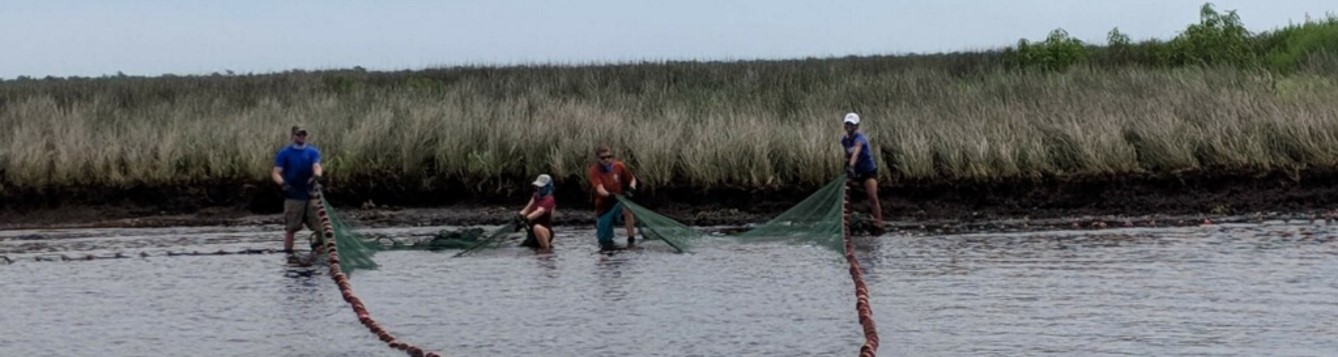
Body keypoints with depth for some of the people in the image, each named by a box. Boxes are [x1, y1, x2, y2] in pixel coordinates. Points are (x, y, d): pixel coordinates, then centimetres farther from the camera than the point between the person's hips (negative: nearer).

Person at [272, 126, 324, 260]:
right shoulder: (284, 153, 0)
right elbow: (276, 173, -5)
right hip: (293, 197, -2)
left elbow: (317, 167, -10)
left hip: (311, 195, 2)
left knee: (319, 226, 2)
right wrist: (283, 184, -26)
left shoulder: (313, 152, 6)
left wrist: (316, 176, -34)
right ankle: (289, 254, 6)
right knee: (290, 228, -1)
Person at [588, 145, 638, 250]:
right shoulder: (594, 170, -15)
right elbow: (599, 188, -29)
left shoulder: (619, 166, -7)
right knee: (605, 242, -3)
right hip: (603, 206, -1)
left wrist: (632, 187, -15)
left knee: (627, 208, -35)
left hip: (617, 202, 1)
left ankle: (631, 240, -28)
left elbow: (632, 179, 8)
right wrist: (609, 195, -49)